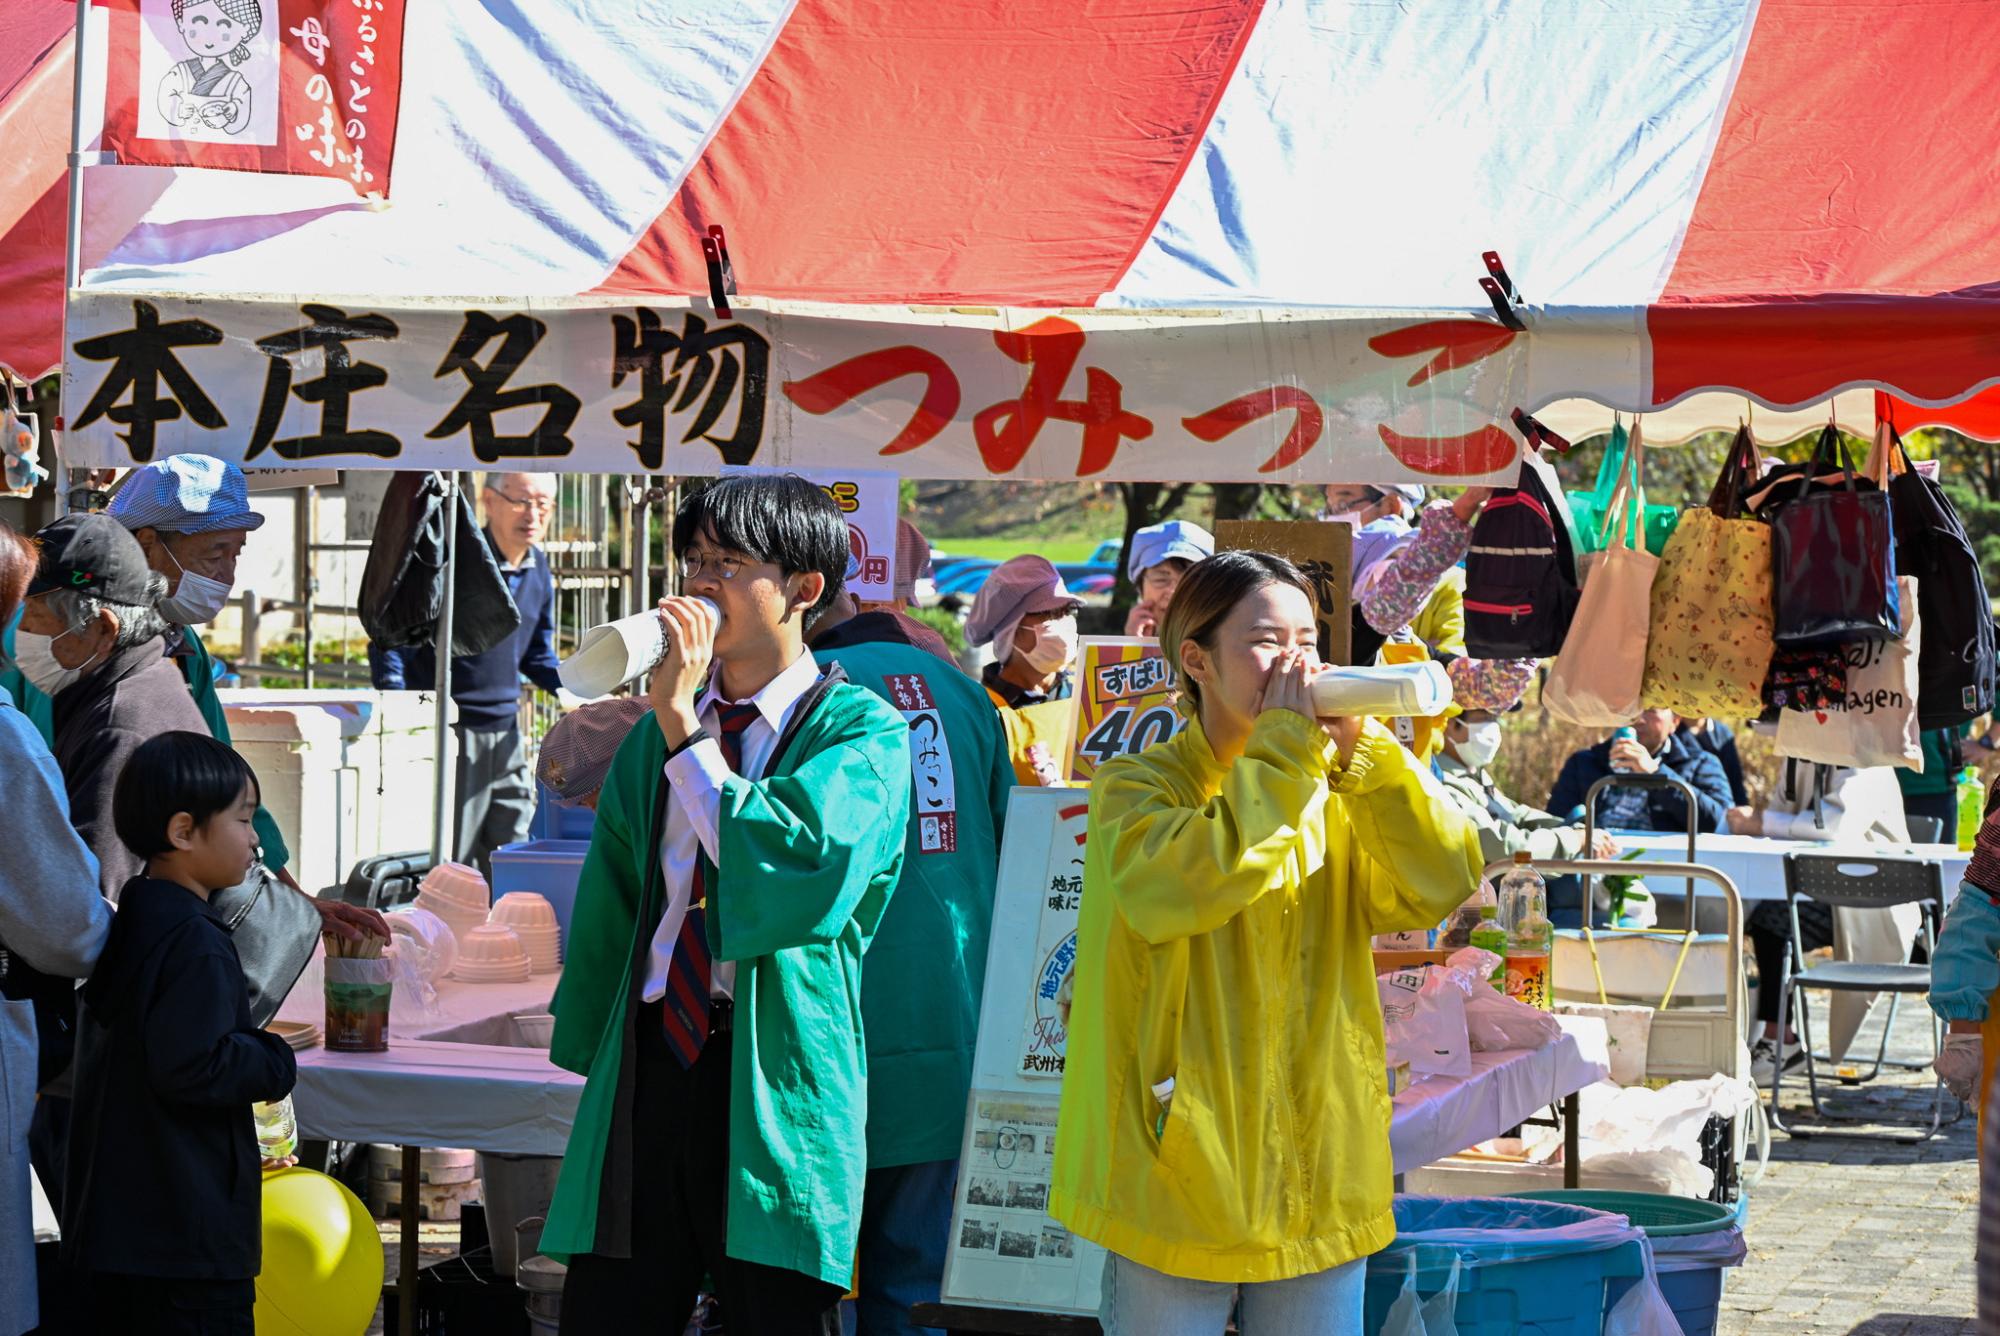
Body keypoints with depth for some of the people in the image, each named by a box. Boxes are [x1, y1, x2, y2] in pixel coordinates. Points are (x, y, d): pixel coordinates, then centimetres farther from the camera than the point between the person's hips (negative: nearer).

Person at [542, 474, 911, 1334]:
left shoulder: (861, 731, -1)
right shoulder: (659, 731, 17)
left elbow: (797, 879, -16)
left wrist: (686, 729, -12)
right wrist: (589, 1056, 17)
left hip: (775, 1078, -5)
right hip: (648, 1065, 5)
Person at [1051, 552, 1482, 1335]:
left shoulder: (1337, 795, 11)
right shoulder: (1137, 789, -2)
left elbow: (1442, 885, -5)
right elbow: (1181, 886, -24)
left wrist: (1360, 749, -11)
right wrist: (1284, 749, -17)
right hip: (1176, 1176, -4)